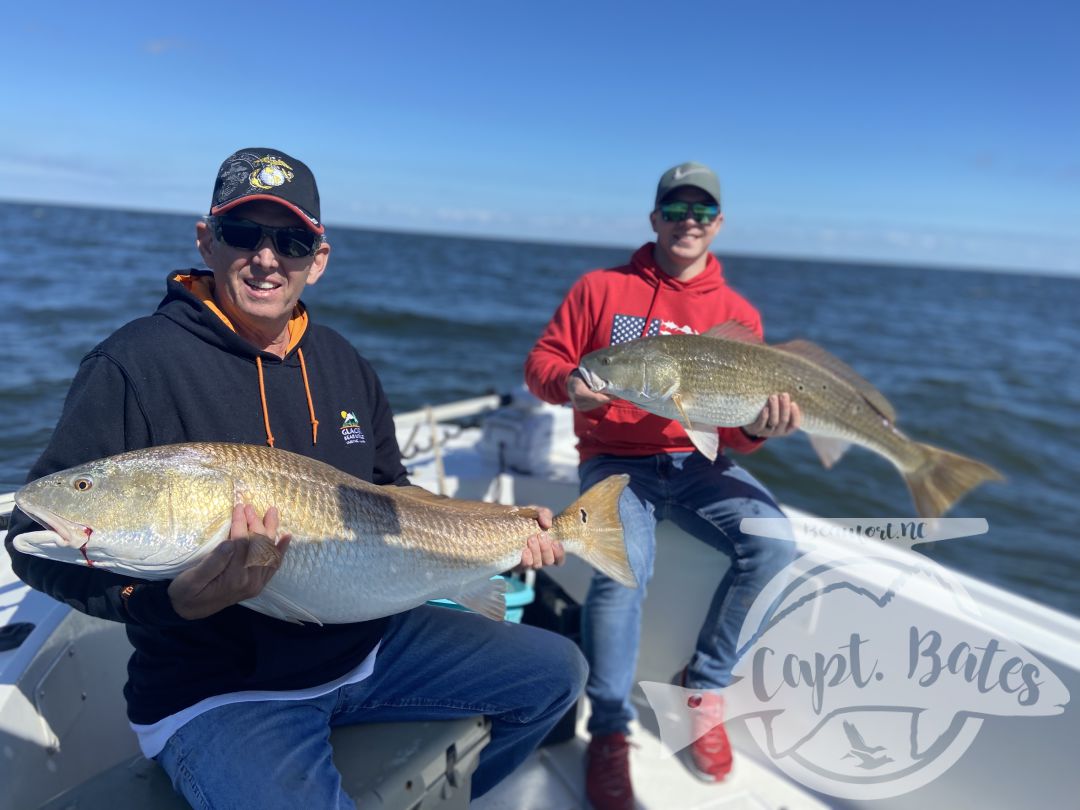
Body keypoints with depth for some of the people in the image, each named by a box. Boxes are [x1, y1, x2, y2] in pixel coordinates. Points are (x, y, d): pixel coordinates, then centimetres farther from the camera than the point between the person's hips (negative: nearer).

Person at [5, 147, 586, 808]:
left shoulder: (344, 364, 5)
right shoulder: (136, 364, -14)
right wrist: (171, 600, -29)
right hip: (219, 685, -5)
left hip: (368, 642, 6)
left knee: (556, 671, 9)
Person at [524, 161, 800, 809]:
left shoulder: (738, 314, 8)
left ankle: (704, 685, 1)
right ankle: (609, 731, -5)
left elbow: (735, 430, 6)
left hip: (696, 460, 3)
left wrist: (758, 428, -17)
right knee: (623, 567, -29)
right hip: (615, 461, -2)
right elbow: (542, 361, 4)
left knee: (772, 545, -23)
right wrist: (566, 383, -19)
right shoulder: (602, 288, 5)